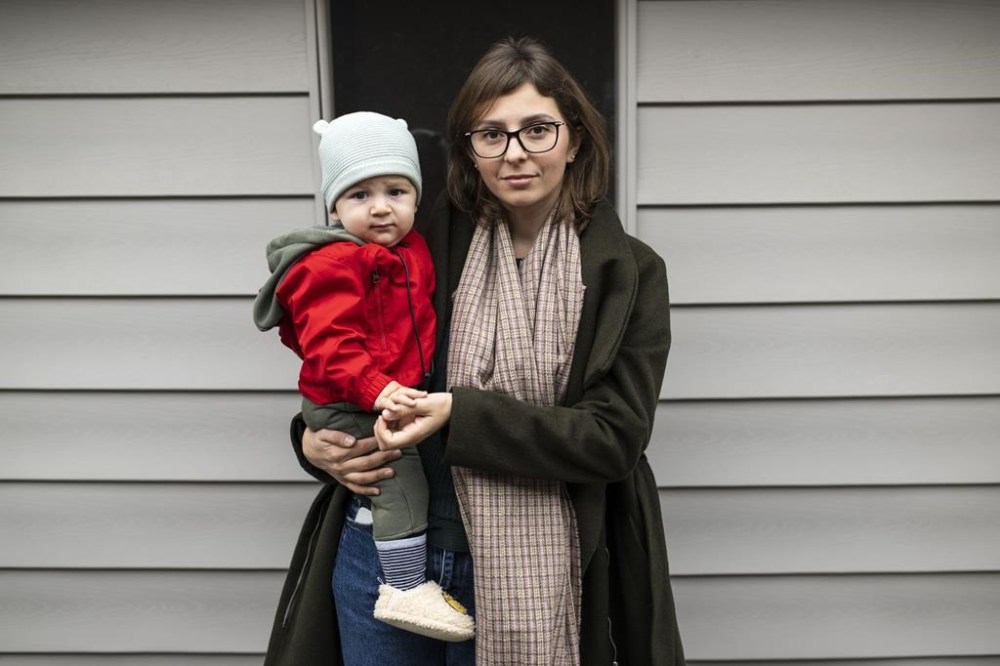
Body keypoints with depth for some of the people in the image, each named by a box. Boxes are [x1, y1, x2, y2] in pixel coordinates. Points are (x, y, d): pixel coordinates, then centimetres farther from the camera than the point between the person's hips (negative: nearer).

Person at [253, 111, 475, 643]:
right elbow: (329, 344, -28)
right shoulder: (332, 266, -20)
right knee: (401, 477, -14)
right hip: (350, 408, -10)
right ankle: (406, 589, -3)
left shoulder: (410, 250, 8)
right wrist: (375, 389, -37)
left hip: (394, 392, 10)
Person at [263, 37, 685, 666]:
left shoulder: (630, 272, -6)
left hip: (531, 569, -2)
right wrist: (313, 439, -7)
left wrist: (460, 416, -22)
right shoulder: (427, 245, -2)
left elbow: (616, 438, -13)